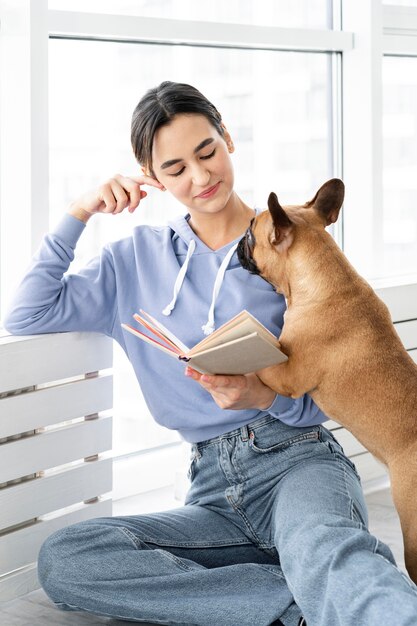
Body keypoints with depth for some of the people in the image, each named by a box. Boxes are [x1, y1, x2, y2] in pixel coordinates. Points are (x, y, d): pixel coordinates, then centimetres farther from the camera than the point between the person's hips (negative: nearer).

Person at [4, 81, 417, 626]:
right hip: (214, 486, 4)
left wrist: (263, 395, -17)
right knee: (61, 560, -25)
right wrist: (78, 215, 7)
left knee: (325, 551, -41)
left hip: (296, 458, -3)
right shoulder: (137, 260, 17)